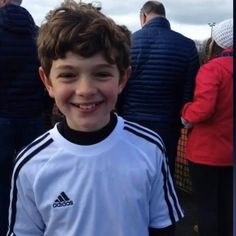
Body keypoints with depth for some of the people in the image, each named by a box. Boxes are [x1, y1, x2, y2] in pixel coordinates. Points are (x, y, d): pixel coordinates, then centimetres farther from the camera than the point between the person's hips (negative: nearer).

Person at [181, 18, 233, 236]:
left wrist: (186, 113, -8)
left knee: (206, 205, 8)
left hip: (207, 151, -6)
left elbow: (203, 109, -27)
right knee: (226, 204, 20)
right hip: (228, 151, 7)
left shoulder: (212, 68, -17)